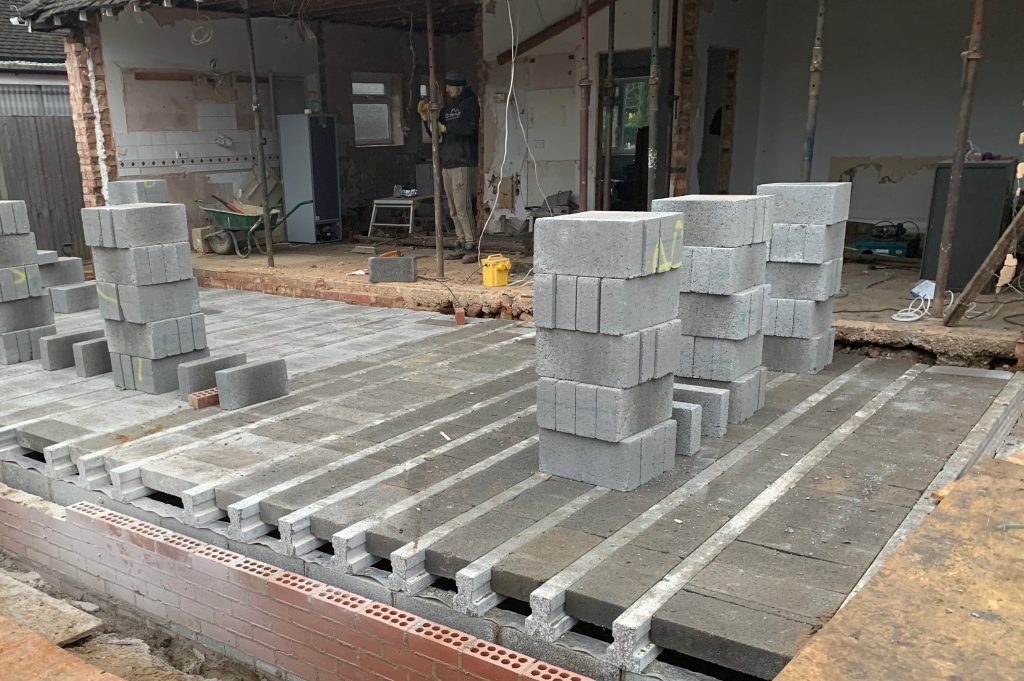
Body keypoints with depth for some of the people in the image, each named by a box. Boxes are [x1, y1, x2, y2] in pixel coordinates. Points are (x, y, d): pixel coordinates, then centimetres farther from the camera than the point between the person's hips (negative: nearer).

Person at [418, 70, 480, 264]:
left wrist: (445, 128, -11)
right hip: (447, 163, 8)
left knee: (462, 206, -13)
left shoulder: (470, 103, -1)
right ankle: (461, 244, 13)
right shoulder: (447, 108, 21)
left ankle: (472, 246, -11)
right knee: (454, 209, 8)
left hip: (463, 163, -8)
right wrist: (426, 117, 6)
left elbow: (468, 127, -18)